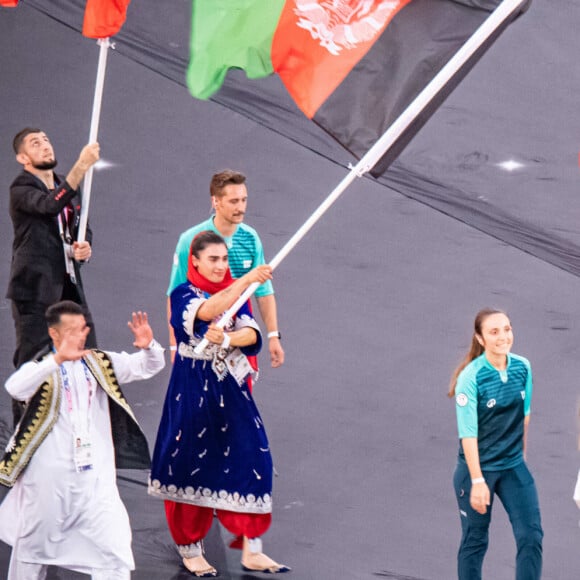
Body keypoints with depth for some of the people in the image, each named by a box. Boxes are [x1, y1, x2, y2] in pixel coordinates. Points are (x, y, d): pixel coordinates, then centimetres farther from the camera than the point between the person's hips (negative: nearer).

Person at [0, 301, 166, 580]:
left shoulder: (99, 363, 7)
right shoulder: (42, 369, -6)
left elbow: (148, 366, 5)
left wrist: (149, 347, -19)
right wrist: (57, 359, -40)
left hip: (96, 478, 2)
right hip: (49, 479, -2)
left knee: (115, 549, -8)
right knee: (33, 546, 14)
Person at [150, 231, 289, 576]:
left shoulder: (235, 291, 9)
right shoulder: (184, 295, -6)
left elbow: (251, 333, -5)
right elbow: (208, 310, -29)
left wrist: (225, 339, -26)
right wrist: (246, 280, -39)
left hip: (231, 389, 4)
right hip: (194, 390, -4)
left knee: (250, 460, -2)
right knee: (193, 467, 2)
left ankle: (252, 551, 5)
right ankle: (191, 550, 17)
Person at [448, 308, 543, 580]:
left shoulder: (523, 367, -4)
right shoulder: (470, 377, -19)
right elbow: (468, 433, -19)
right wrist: (477, 481, -21)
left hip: (515, 467, 4)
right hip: (478, 467, -4)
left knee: (532, 535, -3)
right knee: (475, 540, 9)